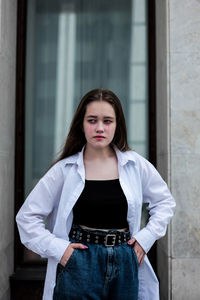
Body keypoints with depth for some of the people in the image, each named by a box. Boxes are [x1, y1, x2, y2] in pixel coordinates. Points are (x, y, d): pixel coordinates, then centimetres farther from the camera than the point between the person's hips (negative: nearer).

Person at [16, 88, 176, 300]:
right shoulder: (65, 169, -4)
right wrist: (57, 248, -8)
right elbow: (27, 216, 0)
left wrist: (146, 237, 4)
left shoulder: (135, 165, 1)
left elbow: (165, 202, 15)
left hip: (125, 265, 2)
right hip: (79, 266, -2)